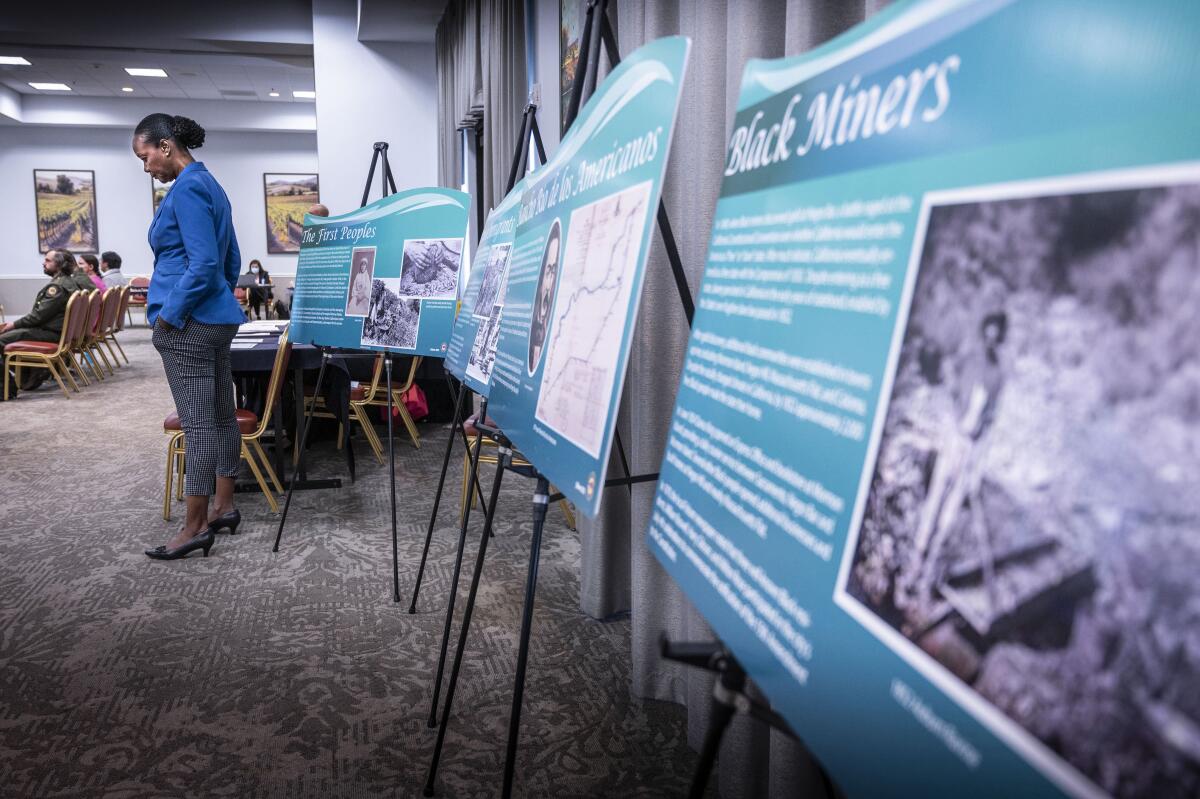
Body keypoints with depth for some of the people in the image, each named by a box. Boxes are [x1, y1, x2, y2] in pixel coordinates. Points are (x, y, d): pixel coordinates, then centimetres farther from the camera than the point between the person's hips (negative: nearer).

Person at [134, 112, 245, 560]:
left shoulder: (187, 189, -14)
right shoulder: (209, 185, 16)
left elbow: (203, 264, -22)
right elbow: (231, 260, 21)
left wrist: (168, 316, -14)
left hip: (190, 324, -10)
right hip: (218, 319, 10)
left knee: (198, 423, -6)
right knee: (221, 415, 12)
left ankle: (196, 527, 0)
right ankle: (223, 508, 22)